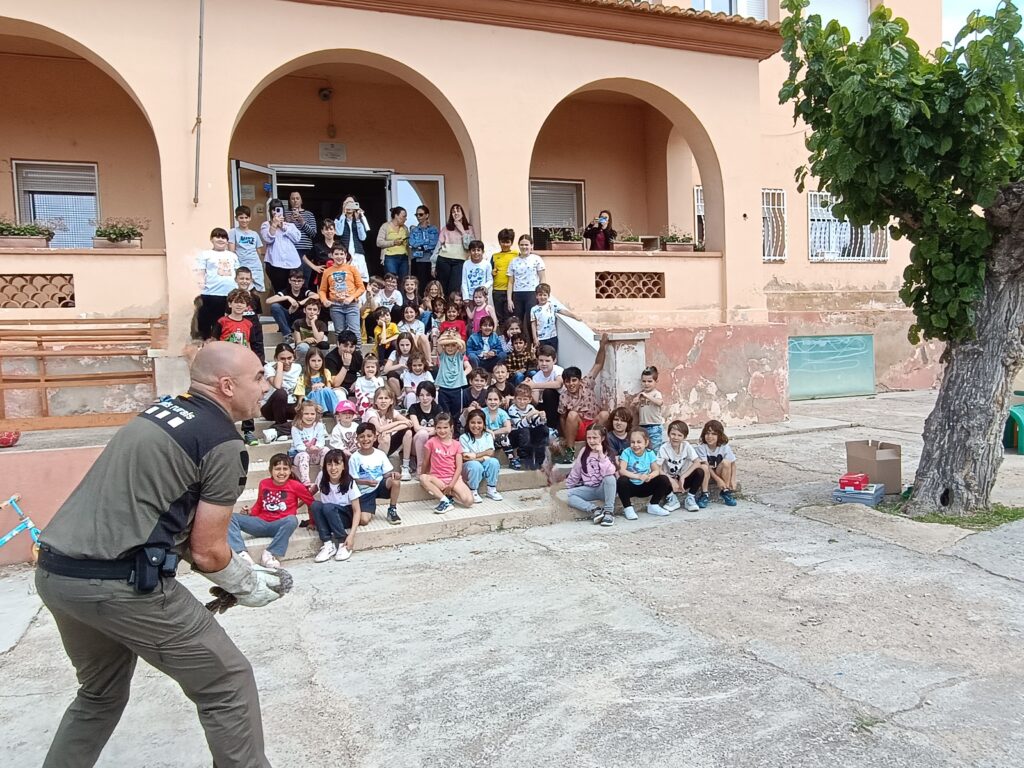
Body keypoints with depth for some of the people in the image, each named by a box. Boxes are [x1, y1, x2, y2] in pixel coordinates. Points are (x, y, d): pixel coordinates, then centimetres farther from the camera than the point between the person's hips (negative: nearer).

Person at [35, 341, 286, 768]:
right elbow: (207, 551, -6)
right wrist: (250, 585, 14)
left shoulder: (160, 412, 15)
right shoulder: (223, 444, -9)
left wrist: (242, 571, 19)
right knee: (227, 685, 6)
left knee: (102, 692, 30)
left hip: (55, 572, 9)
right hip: (119, 583, -9)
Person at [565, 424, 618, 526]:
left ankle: (608, 512, -29)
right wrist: (568, 486, 14)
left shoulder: (608, 453, -11)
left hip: (603, 489, -3)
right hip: (588, 489, 4)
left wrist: (601, 455, -32)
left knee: (610, 478, -35)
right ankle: (594, 509, -31)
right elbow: (575, 472, 12)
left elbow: (609, 473, -29)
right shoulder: (584, 452, 1)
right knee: (570, 495, -21)